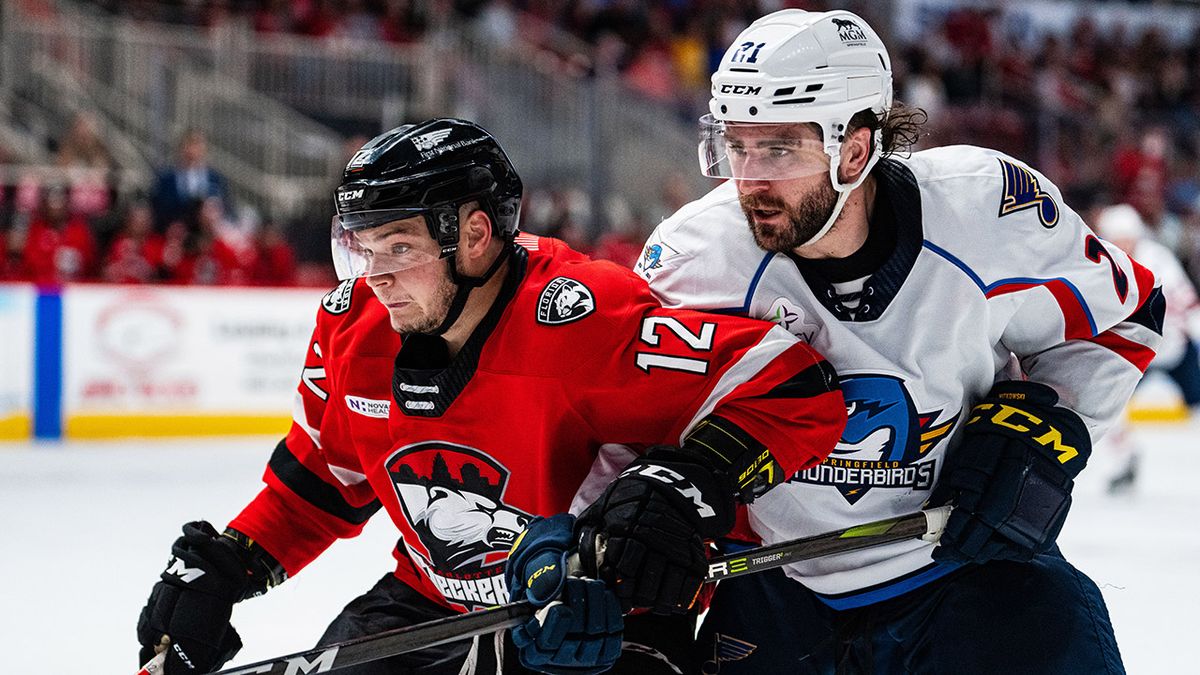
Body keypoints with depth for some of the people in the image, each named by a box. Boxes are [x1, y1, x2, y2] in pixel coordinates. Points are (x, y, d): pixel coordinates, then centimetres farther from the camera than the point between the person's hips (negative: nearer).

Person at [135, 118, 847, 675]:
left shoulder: (583, 315, -29)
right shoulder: (355, 325, -7)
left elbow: (797, 393, -32)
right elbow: (322, 476, 12)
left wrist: (684, 486, -41)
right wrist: (218, 569, 3)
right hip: (435, 603, 6)